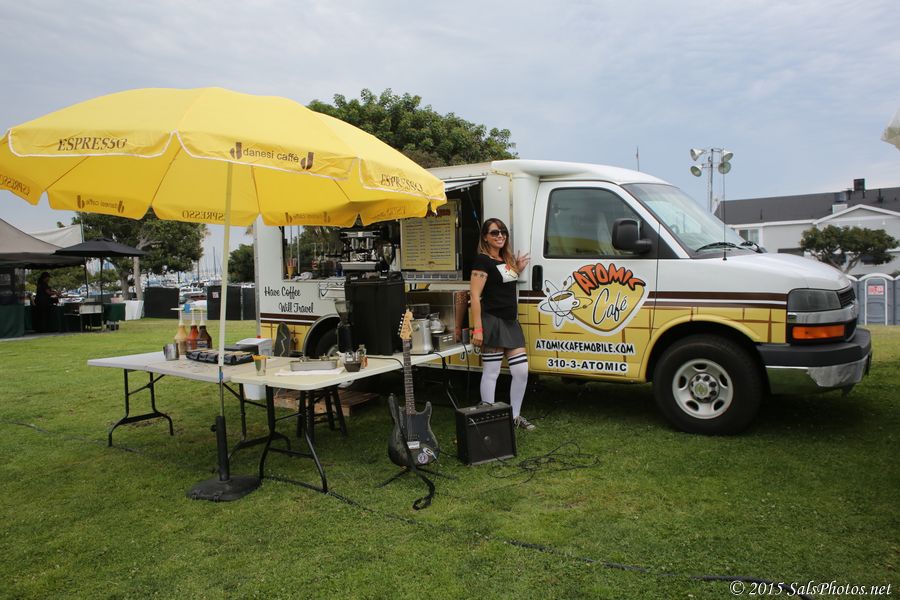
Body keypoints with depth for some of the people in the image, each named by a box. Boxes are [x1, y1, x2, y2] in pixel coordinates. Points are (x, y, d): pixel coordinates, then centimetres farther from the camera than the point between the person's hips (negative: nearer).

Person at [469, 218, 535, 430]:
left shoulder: (506, 259, 15)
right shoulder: (482, 261, -10)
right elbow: (475, 296, -15)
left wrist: (518, 270, 12)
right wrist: (477, 329, -20)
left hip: (511, 322, 8)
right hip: (492, 321, -8)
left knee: (521, 371, 8)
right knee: (491, 373, -2)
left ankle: (515, 415, 21)